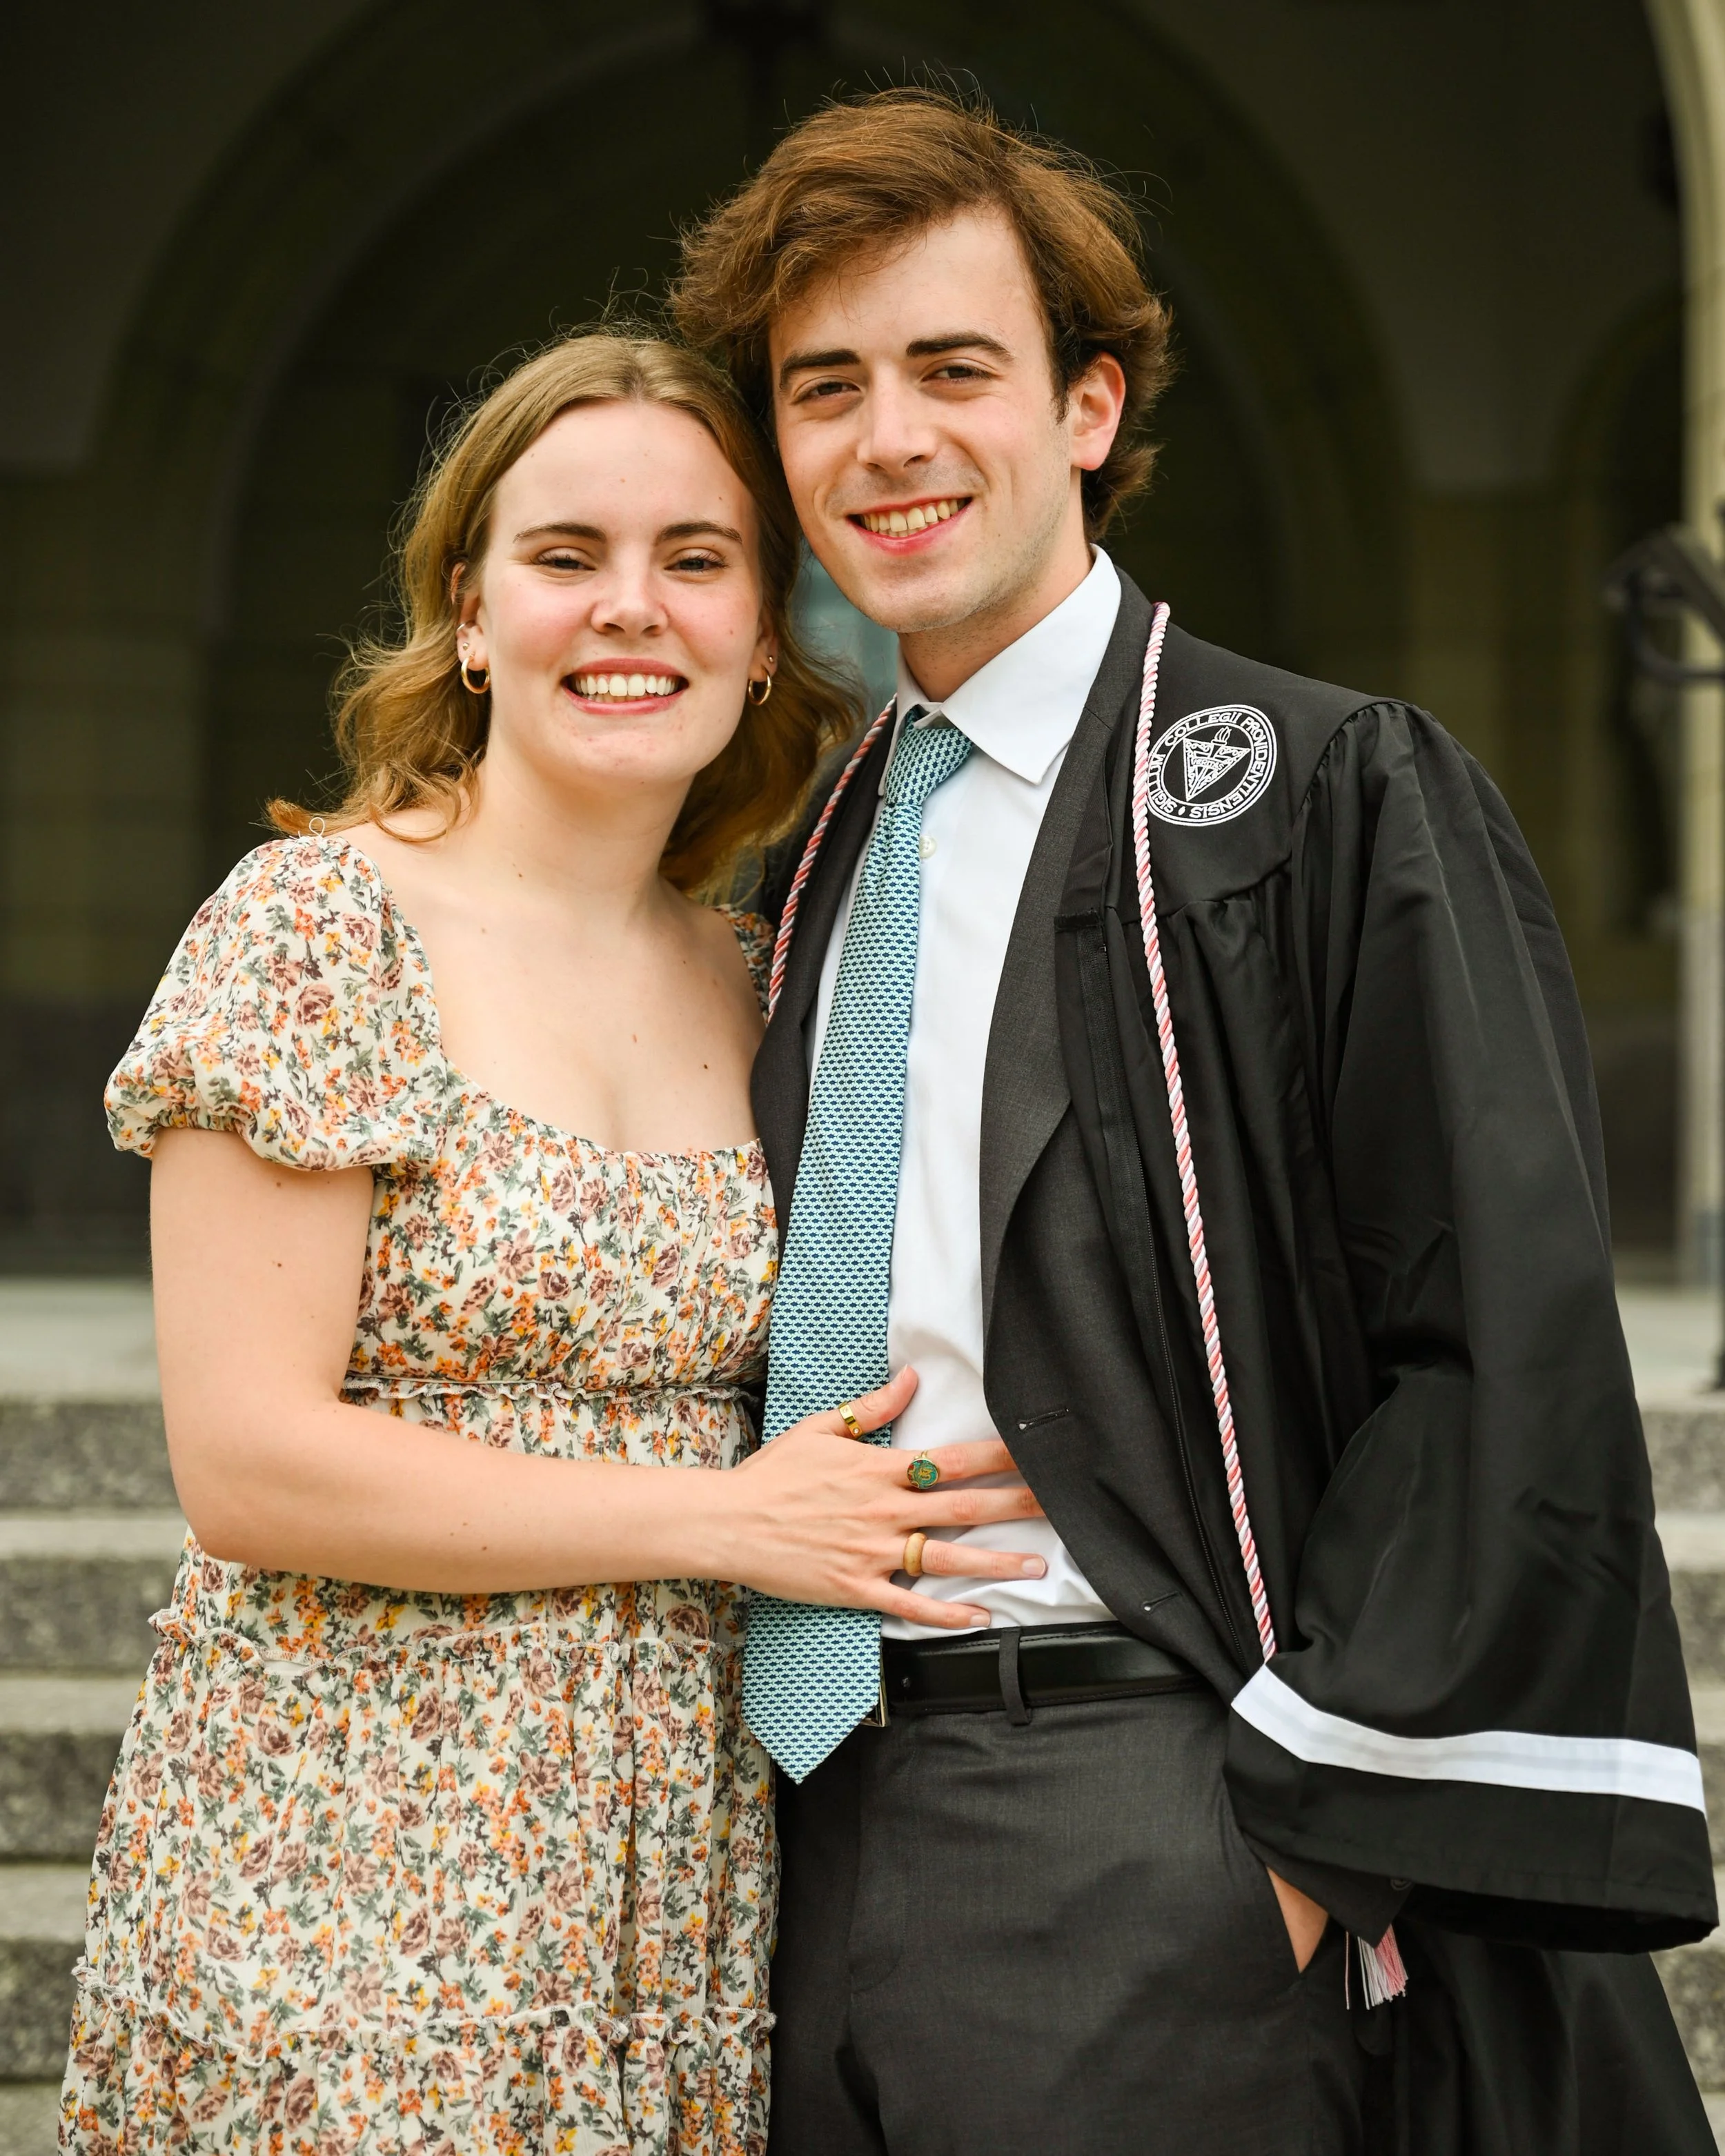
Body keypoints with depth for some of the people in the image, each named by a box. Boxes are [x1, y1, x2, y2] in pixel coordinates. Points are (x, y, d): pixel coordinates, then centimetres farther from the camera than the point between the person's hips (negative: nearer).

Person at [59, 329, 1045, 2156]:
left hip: (682, 1863, 5)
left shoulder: (756, 993, 9)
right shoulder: (320, 926, -8)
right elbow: (246, 1462, -14)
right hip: (353, 1863, -5)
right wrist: (728, 1521, -13)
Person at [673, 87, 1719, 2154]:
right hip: (830, 1815, 6)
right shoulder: (824, 863, 14)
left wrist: (1301, 1834, -14)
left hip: (1148, 1838, -6)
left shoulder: (1325, 795, -5)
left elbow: (1509, 1355, -11)